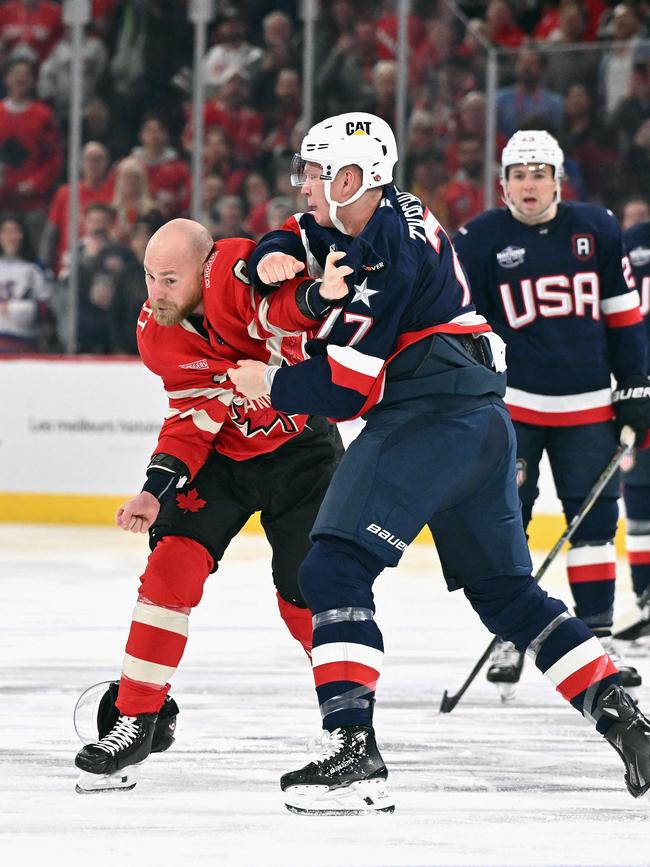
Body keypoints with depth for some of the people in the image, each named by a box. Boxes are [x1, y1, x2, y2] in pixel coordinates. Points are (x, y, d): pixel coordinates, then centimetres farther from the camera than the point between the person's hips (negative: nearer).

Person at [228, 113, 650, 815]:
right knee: (503, 588, 16)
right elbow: (295, 241, 25)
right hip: (483, 421, 10)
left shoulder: (386, 259, -15)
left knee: (335, 567, -13)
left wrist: (269, 385, -1)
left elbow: (345, 388, -17)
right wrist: (275, 259, 1)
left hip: (428, 419, -10)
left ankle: (351, 752, -23)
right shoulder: (383, 212, 13)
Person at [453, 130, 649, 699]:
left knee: (595, 521, 2)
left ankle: (598, 636, 9)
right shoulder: (480, 240, -3)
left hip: (587, 406, 2)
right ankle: (508, 639, 8)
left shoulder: (597, 229, 4)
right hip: (511, 402, -2)